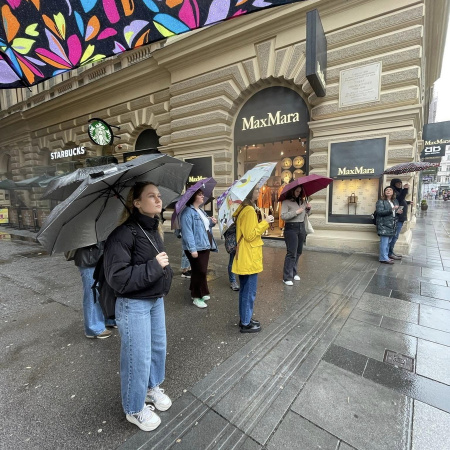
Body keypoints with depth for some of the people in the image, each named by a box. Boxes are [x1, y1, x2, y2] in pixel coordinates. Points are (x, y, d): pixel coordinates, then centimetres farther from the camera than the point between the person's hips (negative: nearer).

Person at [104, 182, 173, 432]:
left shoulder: (154, 229, 3)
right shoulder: (123, 234, -23)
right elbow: (117, 277, -25)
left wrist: (166, 273, 6)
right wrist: (154, 267, -26)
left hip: (157, 300, 8)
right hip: (133, 305, -8)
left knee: (158, 347, 22)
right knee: (138, 357, 9)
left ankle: (153, 387, 49)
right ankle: (134, 409, 36)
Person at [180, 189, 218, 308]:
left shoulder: (201, 211, 15)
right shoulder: (187, 212, -16)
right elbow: (187, 232, -23)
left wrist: (212, 222, 5)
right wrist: (192, 249, -26)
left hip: (205, 246, 9)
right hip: (196, 248, -9)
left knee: (203, 271, 17)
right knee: (199, 272, -2)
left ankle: (201, 293, 33)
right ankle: (196, 297, 14)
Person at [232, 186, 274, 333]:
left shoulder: (242, 209, 11)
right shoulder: (249, 210, -19)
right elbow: (250, 235, -21)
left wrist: (263, 223, 10)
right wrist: (265, 222, -14)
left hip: (244, 258, 10)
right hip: (249, 258, -10)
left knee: (245, 291, 19)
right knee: (249, 292, 3)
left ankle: (245, 318, 33)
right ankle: (245, 324, 17)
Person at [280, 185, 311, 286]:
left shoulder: (302, 201, 11)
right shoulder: (286, 202, -9)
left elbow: (306, 212, 24)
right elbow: (283, 216, -19)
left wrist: (308, 208, 3)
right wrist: (296, 212, -22)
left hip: (301, 227, 7)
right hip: (291, 228, -7)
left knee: (298, 252, 12)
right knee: (291, 253, -8)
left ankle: (294, 273, 27)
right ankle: (287, 277, -1)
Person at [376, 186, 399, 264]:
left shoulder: (395, 201, 15)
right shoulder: (381, 201, -8)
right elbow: (379, 212, -18)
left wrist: (398, 211, 7)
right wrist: (391, 210, -26)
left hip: (392, 225, 8)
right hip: (384, 225, -7)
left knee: (388, 242, 12)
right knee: (384, 242, -7)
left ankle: (386, 256, 22)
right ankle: (384, 259, -2)